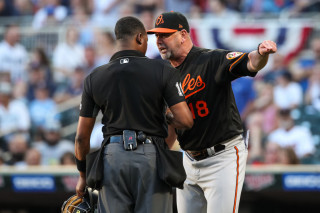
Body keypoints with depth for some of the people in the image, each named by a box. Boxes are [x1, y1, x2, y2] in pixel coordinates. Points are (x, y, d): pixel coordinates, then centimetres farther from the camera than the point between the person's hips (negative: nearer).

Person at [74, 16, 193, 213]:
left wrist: (83, 176, 20)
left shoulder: (95, 78, 6)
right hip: (151, 157, -2)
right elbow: (186, 120, -8)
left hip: (112, 157, 2)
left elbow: (82, 136, 8)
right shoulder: (162, 71, -2)